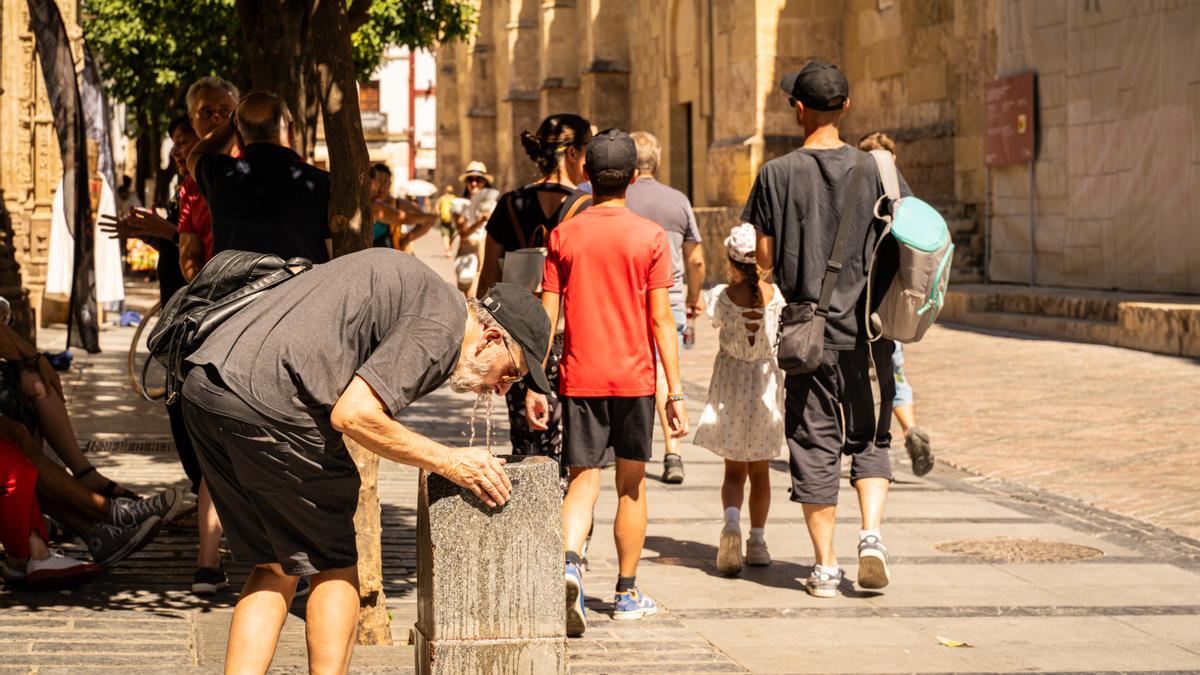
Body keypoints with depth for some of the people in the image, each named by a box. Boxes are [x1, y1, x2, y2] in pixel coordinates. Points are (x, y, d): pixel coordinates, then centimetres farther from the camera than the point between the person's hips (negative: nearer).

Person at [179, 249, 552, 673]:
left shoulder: (406, 277, 25)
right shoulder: (442, 327, -5)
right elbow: (352, 415, -14)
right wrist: (448, 462, -4)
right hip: (268, 403, -9)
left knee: (275, 569, 17)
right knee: (333, 567, 8)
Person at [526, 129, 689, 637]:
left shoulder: (564, 236, 1)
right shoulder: (650, 237, -5)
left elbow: (547, 317, 0)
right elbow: (661, 320, -6)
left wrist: (534, 386, 5)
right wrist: (676, 393, -3)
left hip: (580, 377, 1)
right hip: (634, 377, -1)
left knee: (583, 480, 4)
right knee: (631, 485, 11)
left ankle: (570, 562, -24)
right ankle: (627, 594, 19)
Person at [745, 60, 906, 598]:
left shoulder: (778, 174, -6)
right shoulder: (873, 170, -2)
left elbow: (764, 258, -3)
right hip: (865, 329, 1)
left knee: (816, 445, 6)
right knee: (868, 438, 15)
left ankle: (825, 565, 8)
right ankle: (871, 534, -5)